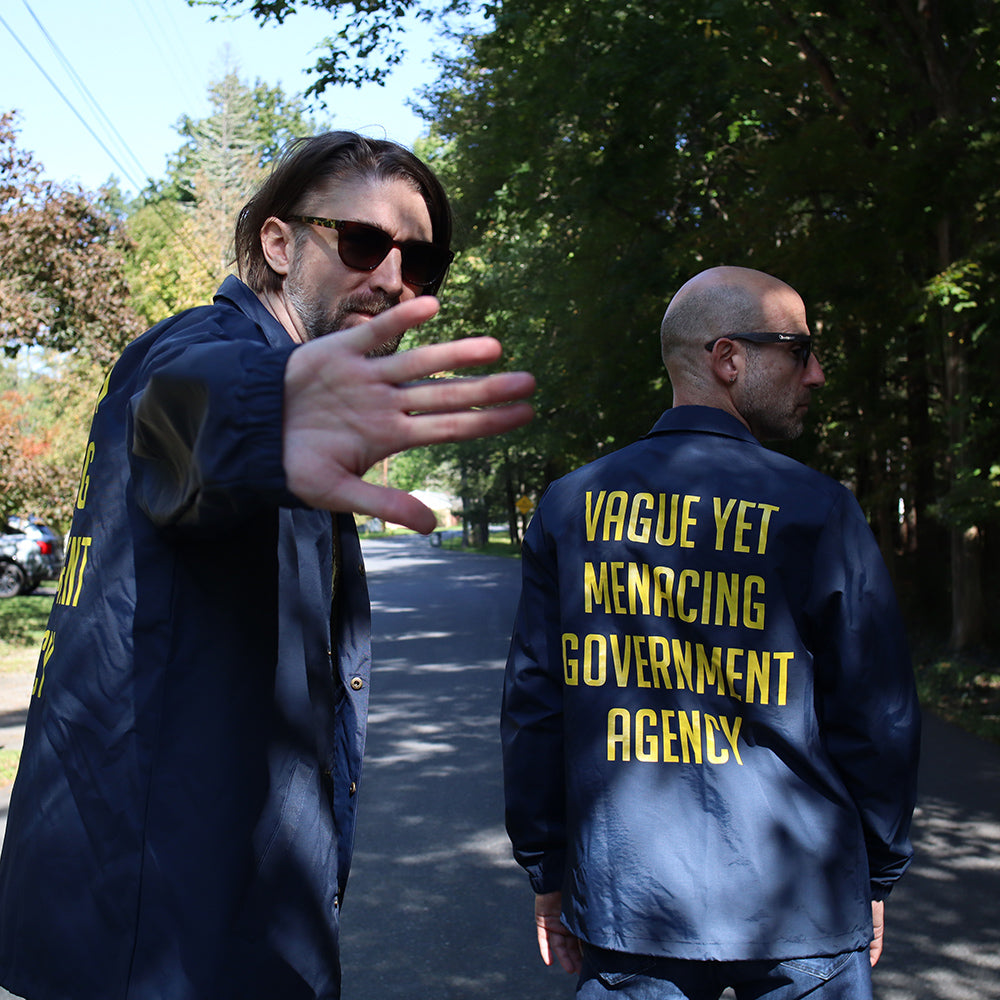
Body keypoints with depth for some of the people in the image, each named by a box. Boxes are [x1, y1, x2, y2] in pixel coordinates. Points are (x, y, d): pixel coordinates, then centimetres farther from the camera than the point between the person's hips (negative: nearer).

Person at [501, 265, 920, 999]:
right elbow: (877, 717, -4)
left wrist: (547, 871, 11)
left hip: (624, 904, 3)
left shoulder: (570, 506, 0)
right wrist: (876, 877, 10)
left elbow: (534, 705, 2)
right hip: (801, 912, -2)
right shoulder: (818, 511, -9)